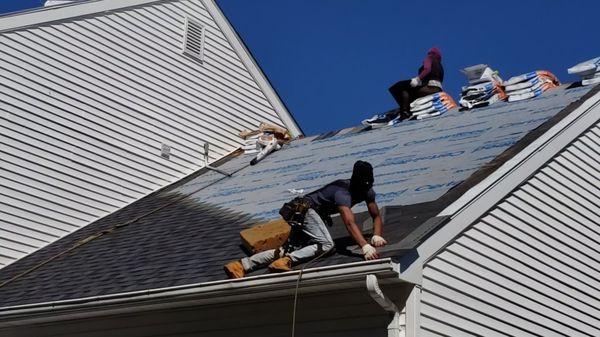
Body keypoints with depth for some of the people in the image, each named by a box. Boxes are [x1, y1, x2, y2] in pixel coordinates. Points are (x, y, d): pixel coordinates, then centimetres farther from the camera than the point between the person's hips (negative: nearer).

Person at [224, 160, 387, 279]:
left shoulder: (367, 190, 0)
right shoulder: (343, 192, -27)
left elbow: (376, 216, 2)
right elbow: (350, 222, -41)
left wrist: (376, 236, -20)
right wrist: (365, 246, -54)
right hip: (307, 207, -9)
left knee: (288, 250, -6)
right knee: (326, 244, -32)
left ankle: (242, 265, -18)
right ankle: (287, 260, -47)